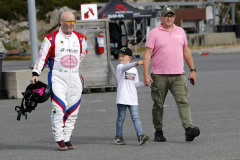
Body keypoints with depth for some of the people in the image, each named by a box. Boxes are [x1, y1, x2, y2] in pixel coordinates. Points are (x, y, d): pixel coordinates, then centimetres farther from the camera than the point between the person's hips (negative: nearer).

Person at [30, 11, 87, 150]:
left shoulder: (80, 38, 11)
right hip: (57, 79, -4)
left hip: (74, 79, 4)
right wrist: (36, 74, -11)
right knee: (59, 109, -14)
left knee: (72, 111, 2)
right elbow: (43, 57, 0)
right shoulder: (51, 38, 0)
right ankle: (59, 140, -13)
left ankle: (67, 138, 10)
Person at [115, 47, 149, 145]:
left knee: (136, 117, -7)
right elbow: (125, 68, -26)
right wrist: (136, 63, -41)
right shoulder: (120, 67, -1)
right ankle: (118, 137, 14)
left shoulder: (134, 70, 16)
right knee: (121, 118, 4)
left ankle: (140, 136, -16)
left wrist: (144, 83, 6)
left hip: (133, 98, 3)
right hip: (122, 98, -3)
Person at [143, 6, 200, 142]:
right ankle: (158, 132, 18)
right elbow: (147, 54, -4)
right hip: (159, 76, -2)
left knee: (183, 102, -12)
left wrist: (193, 70, 16)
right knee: (158, 105, 5)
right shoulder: (154, 33, 0)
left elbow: (186, 51, 21)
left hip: (178, 75, 2)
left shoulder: (180, 31, 13)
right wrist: (146, 74, -13)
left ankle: (189, 129, -23)